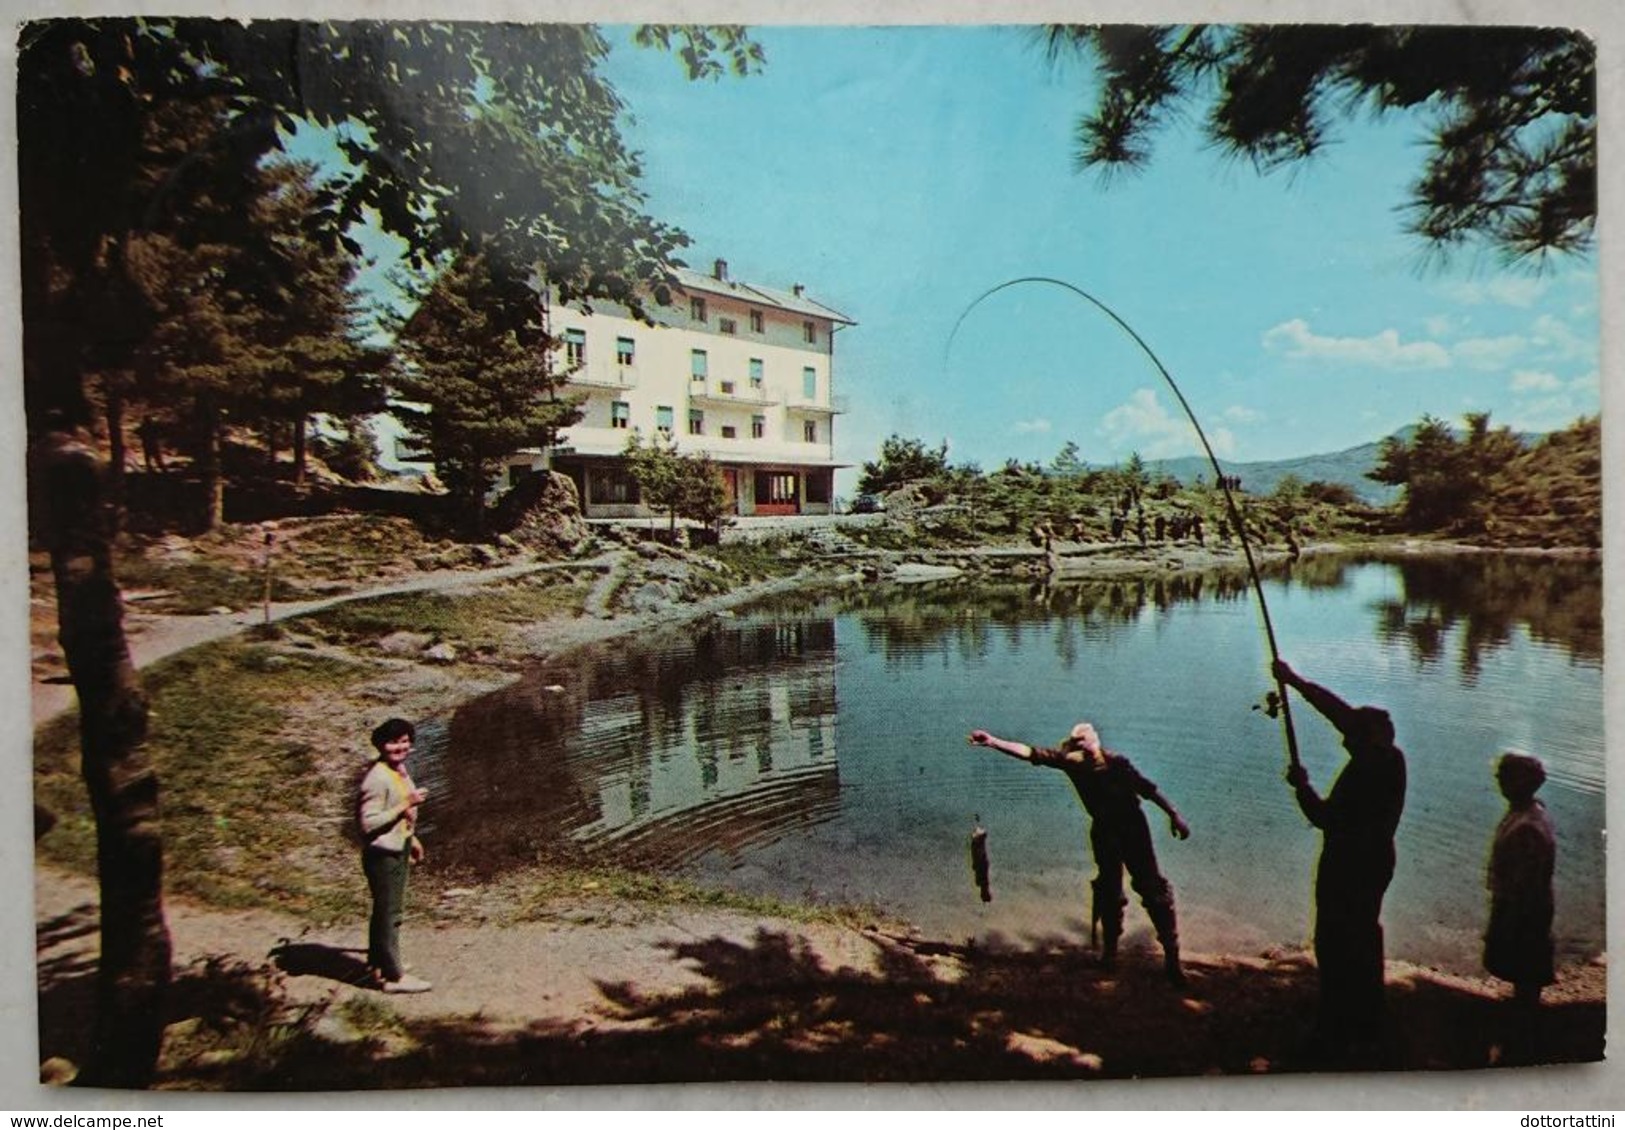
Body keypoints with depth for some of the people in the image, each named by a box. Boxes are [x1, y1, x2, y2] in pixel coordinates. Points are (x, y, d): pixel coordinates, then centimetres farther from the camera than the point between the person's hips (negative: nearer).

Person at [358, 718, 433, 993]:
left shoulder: (399, 770, 7)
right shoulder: (377, 778, -23)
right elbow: (368, 823, -26)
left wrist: (412, 838, 22)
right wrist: (406, 804, -25)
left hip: (398, 850, 10)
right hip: (383, 854, -10)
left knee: (389, 911, 20)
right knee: (388, 913, 1)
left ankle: (379, 964, 35)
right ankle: (394, 976, 11)